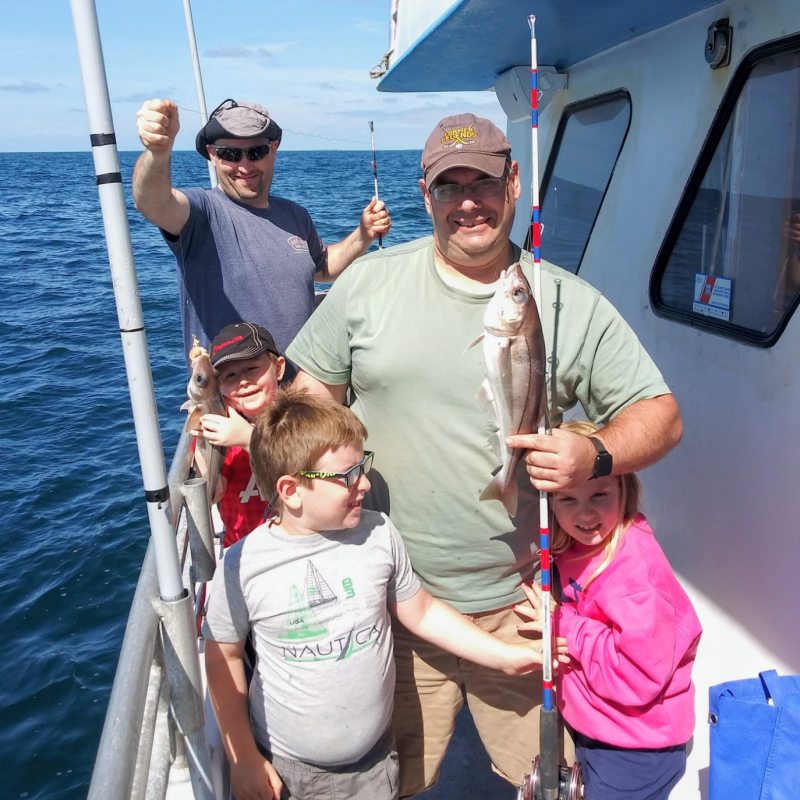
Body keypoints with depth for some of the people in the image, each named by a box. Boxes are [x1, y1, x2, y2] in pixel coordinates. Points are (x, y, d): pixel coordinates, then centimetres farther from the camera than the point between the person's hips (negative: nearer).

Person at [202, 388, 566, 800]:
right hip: (282, 767, -2)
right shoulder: (244, 564, -17)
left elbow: (421, 612, 1)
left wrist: (507, 655, -2)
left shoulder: (378, 534, -11)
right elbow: (224, 657, -5)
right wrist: (242, 758, -2)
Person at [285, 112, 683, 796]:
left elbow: (660, 413, 1)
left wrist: (596, 456, -19)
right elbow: (314, 392, 7)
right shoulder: (367, 283, 0)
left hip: (516, 604, 0)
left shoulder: (573, 304, -2)